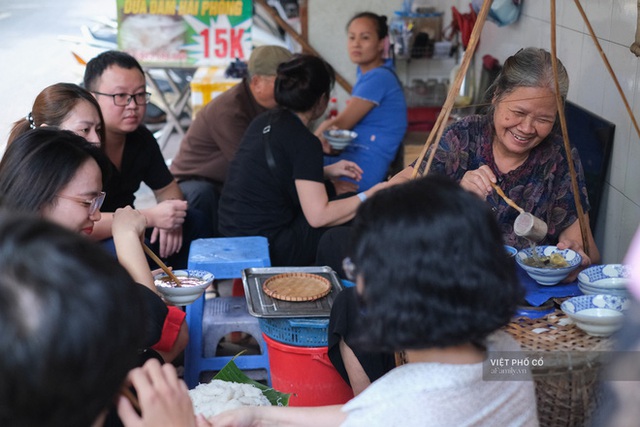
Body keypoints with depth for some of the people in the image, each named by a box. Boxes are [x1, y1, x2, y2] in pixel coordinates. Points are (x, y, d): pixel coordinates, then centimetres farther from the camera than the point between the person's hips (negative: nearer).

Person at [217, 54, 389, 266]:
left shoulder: (264, 121, 5)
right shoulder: (304, 142, -17)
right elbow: (318, 216, -19)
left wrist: (328, 171, 18)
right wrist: (369, 196, -8)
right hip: (269, 249, -9)